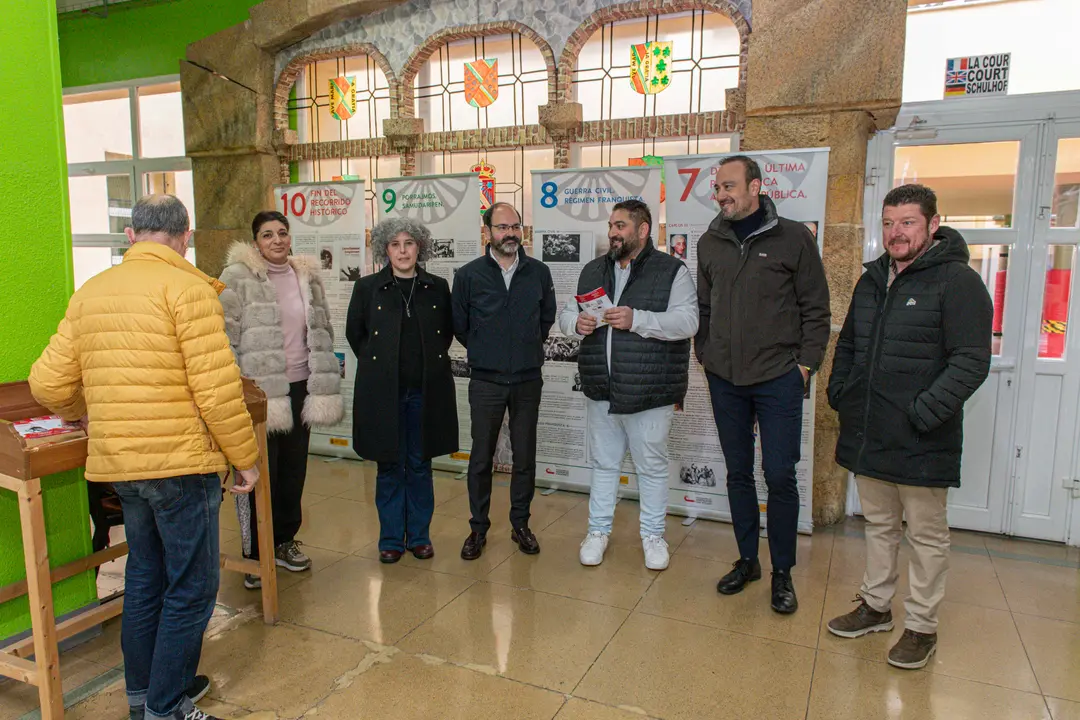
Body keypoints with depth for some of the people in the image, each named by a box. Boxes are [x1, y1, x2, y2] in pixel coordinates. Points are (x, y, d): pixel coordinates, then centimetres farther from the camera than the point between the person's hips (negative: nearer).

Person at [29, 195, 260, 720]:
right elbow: (216, 388, -18)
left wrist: (88, 415, 28)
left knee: (145, 577, 21)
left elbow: (47, 383, 9)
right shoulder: (187, 288, -12)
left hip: (117, 461, 8)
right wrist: (245, 457, -8)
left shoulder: (91, 291, 10)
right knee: (191, 587, 5)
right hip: (181, 461, -7)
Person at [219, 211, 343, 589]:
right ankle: (255, 553, 17)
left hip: (299, 387, 5)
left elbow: (323, 331, 16)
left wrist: (323, 385, 11)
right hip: (259, 391, -5)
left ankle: (283, 541, 30)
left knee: (294, 469, 13)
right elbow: (225, 337, -8)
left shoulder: (307, 276, 11)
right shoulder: (238, 278, -5)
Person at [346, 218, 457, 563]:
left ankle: (419, 536, 22)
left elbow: (448, 330, 15)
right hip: (383, 391, -1)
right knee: (390, 466, 6)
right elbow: (354, 332, 10)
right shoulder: (367, 288, 1)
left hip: (426, 390, 1)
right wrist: (376, 363, 7)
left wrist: (431, 362, 9)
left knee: (420, 466, 9)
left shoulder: (438, 288, 4)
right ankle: (391, 539, 20)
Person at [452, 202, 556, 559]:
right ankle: (478, 528, 22)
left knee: (525, 457, 9)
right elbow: (459, 326, 7)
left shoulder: (539, 272, 1)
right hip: (486, 381, -1)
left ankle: (520, 524, 26)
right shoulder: (468, 275, -3)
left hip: (528, 380, 1)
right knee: (481, 458, 6)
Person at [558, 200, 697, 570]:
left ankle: (653, 534, 28)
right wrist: (577, 323, -10)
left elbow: (688, 321, -16)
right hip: (600, 391, 4)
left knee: (652, 467, 10)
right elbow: (565, 315, 14)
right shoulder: (592, 271, 11)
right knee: (604, 463, 16)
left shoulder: (672, 271, -5)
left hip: (649, 393, -4)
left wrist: (637, 320, -26)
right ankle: (598, 530, 31)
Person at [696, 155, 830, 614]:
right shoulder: (710, 243, 8)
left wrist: (805, 364, -7)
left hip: (778, 379, -4)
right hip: (725, 380, 4)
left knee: (780, 477, 0)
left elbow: (816, 309, -2)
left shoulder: (793, 238, -4)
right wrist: (705, 355, 9)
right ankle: (747, 560, 28)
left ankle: (782, 572, 18)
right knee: (738, 474, 12)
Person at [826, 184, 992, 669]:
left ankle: (922, 627, 23)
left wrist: (925, 411, -22)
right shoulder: (872, 279, 12)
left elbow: (971, 362, -16)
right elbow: (847, 345, 22)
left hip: (922, 442, -6)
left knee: (926, 535, 8)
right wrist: (839, 392, 10)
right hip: (867, 435, 7)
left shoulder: (958, 281, -10)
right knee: (879, 525, 19)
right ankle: (875, 606, 35)